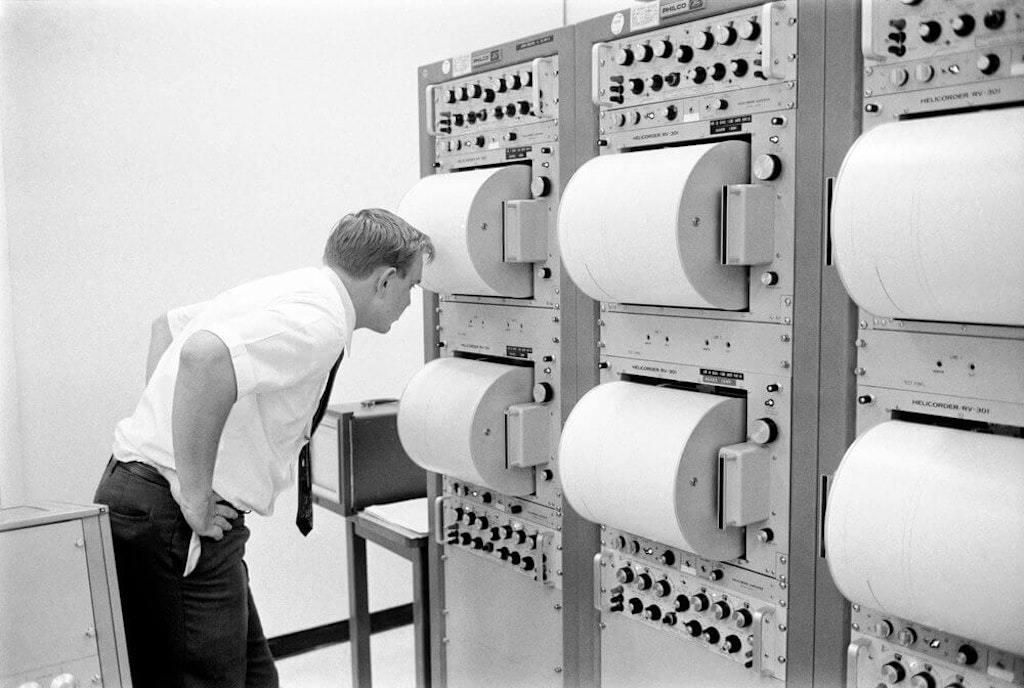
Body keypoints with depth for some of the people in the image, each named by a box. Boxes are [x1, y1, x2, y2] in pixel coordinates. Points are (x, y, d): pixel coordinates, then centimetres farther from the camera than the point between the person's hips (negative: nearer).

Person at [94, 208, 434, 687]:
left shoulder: (290, 290, 11)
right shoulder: (320, 323, -18)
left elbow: (166, 324, 24)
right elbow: (205, 357, -36)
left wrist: (162, 427, 16)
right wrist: (194, 496, -26)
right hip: (172, 521, -10)